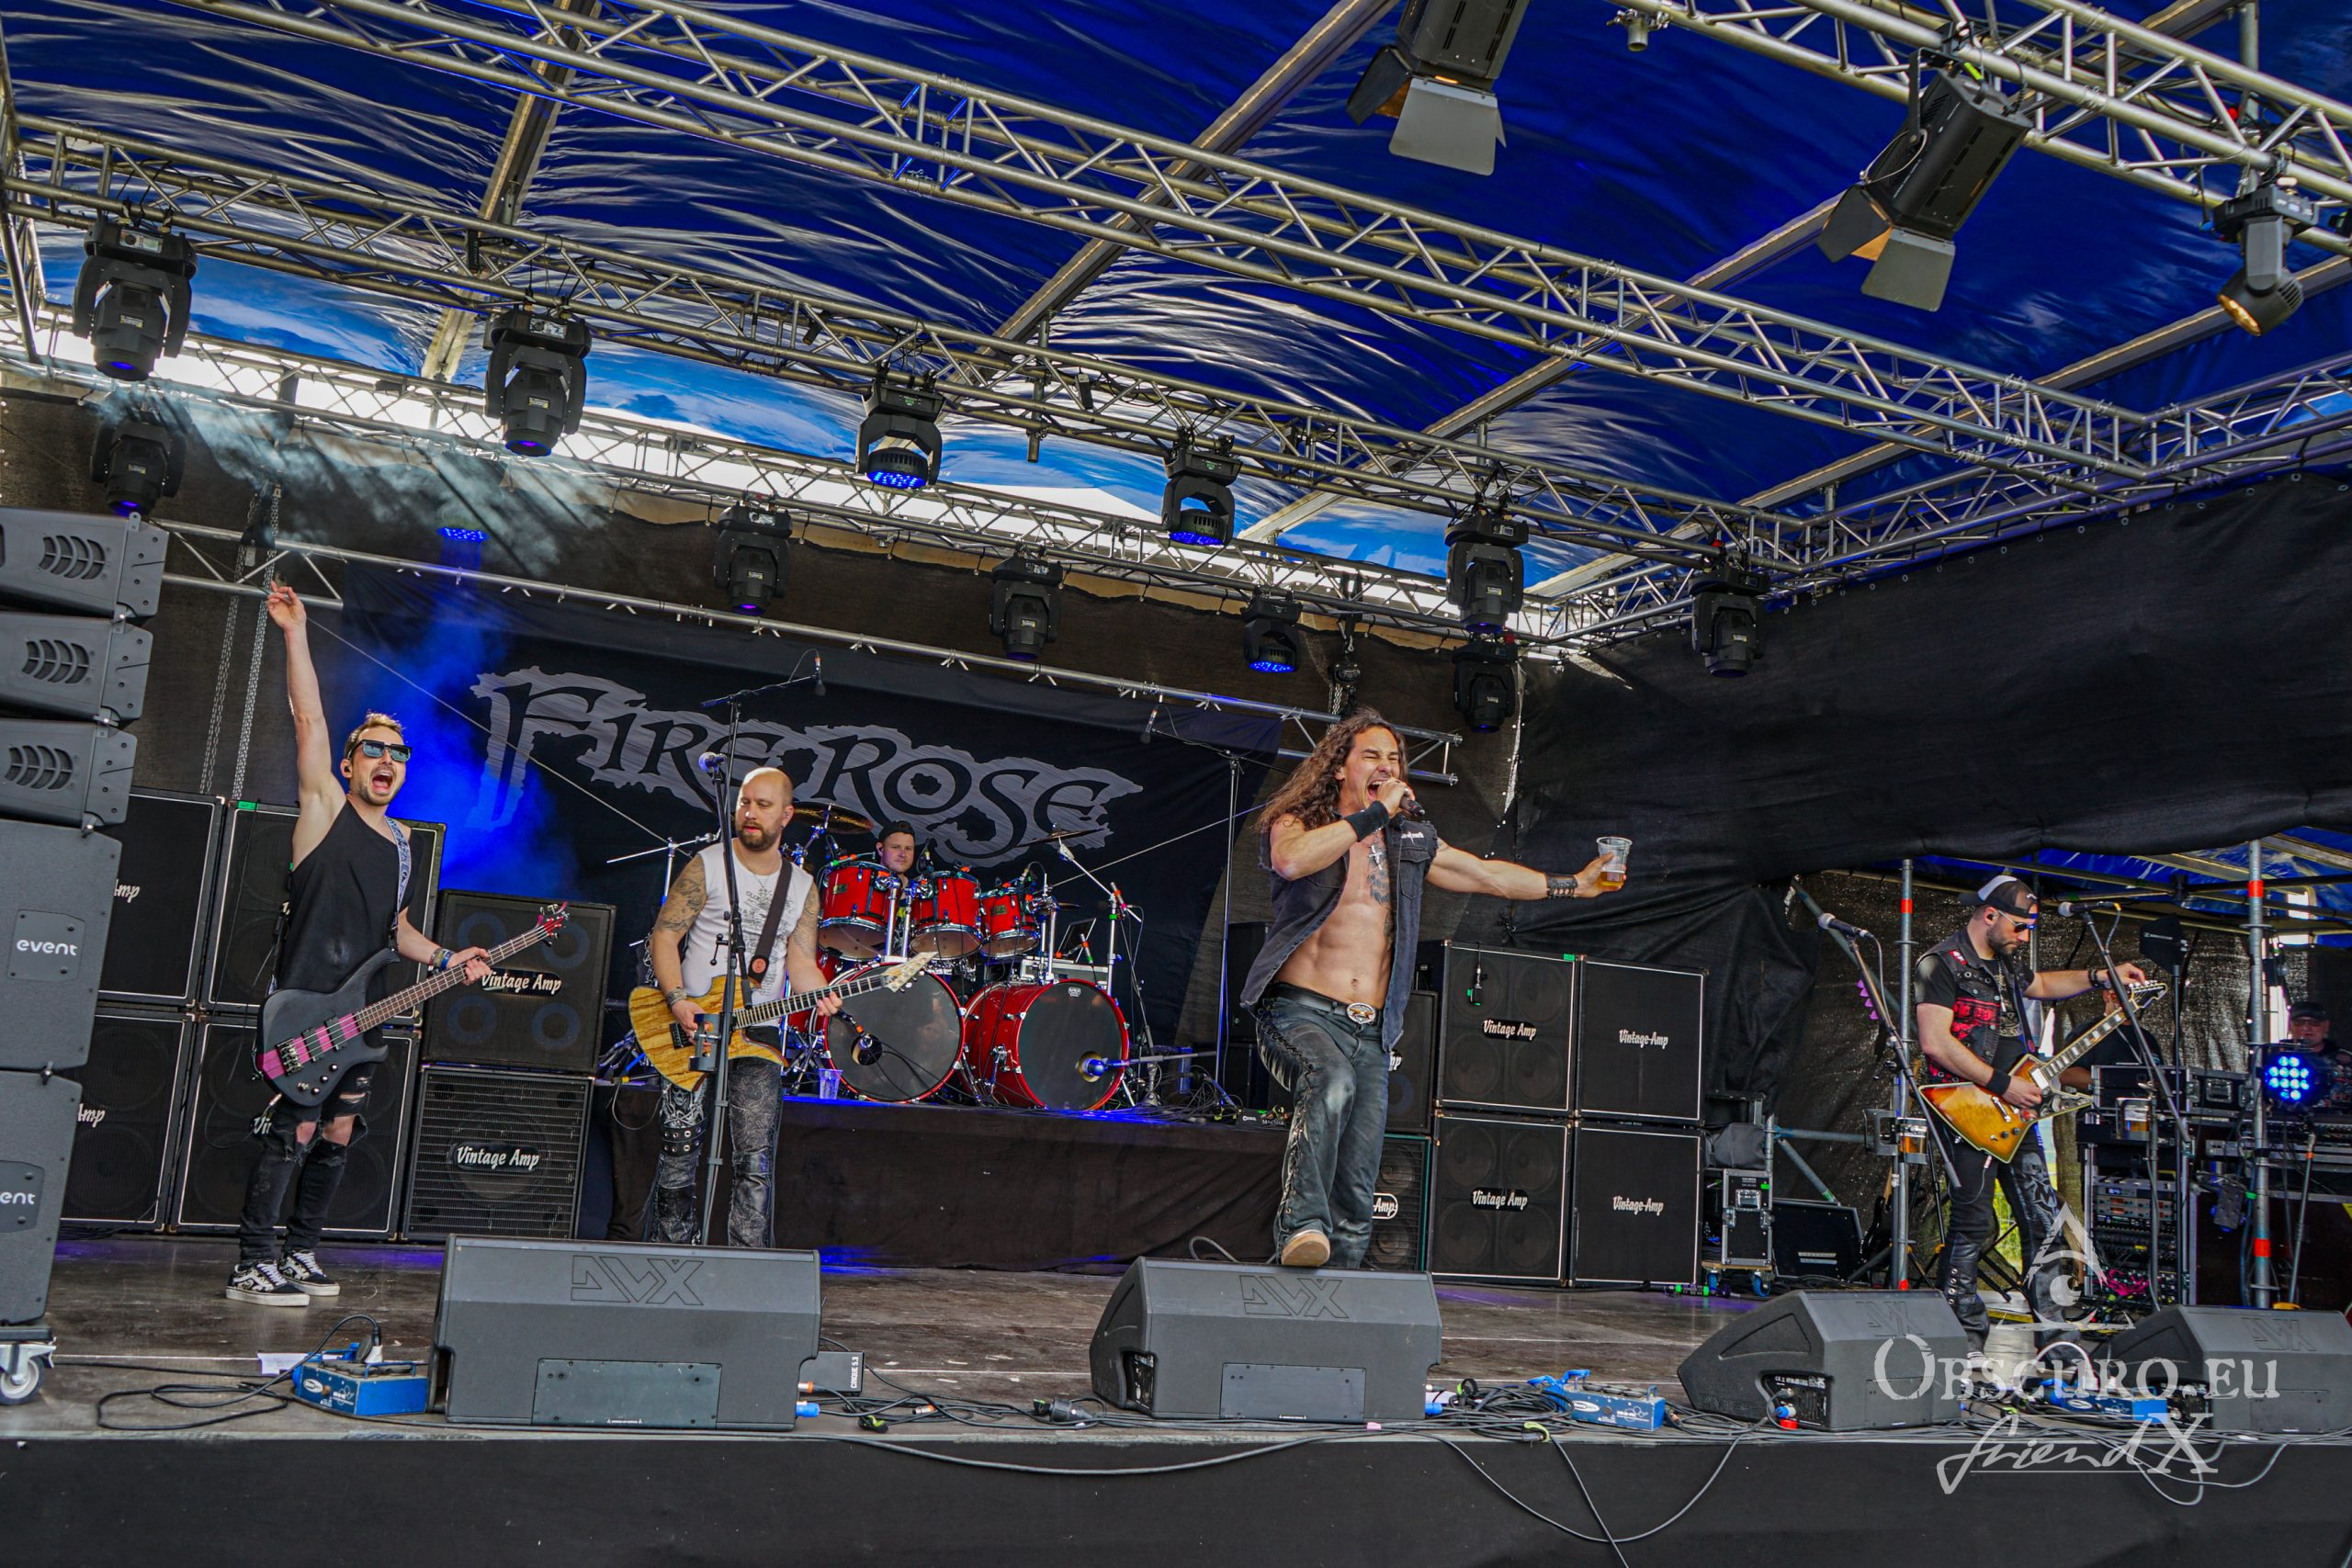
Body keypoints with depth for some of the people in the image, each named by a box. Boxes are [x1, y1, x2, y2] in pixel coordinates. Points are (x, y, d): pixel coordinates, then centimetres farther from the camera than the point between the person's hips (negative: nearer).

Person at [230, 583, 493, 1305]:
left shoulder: (399, 840, 17)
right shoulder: (326, 809, -1)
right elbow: (309, 718, -10)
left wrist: (442, 958, 11)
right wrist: (296, 633, -15)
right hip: (308, 1005, -7)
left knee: (337, 1138, 11)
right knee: (292, 1131, -10)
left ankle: (299, 1256, 23)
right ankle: (254, 1267, -4)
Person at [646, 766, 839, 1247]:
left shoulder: (802, 887, 11)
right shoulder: (707, 865, 1)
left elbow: (801, 961, 10)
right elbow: (664, 935, -1)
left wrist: (819, 998, -12)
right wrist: (677, 999, -15)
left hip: (757, 1038, 2)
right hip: (692, 1030, -2)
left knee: (756, 1164, -7)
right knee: (679, 1152, 1)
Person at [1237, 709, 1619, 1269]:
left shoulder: (1410, 842, 19)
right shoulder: (1298, 822, 4)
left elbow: (1489, 875, 28)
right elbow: (1290, 862, -20)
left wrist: (1574, 884, 29)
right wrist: (1376, 813, -13)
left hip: (1370, 1033, 5)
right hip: (1300, 1011, -5)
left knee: (1357, 1195, -3)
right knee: (1333, 1081, -38)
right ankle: (1303, 1224, -43)